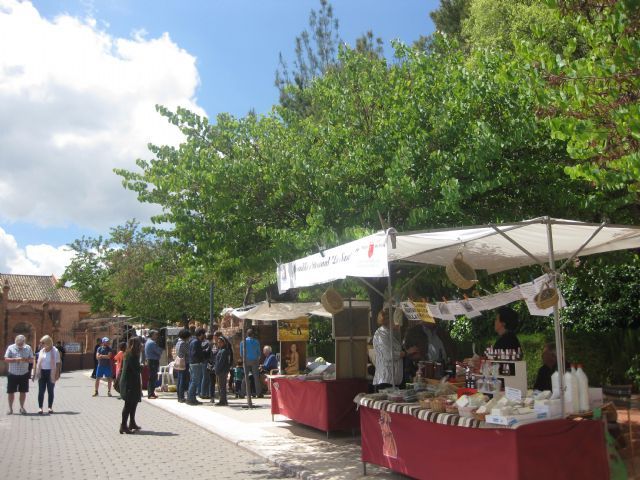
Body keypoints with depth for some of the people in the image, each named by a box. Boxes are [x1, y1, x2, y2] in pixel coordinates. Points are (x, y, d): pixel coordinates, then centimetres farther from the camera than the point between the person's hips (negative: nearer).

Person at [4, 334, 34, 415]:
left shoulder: (28, 348, 2)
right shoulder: (11, 348, -2)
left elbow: (32, 360, 3)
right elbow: (6, 359, -7)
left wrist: (26, 360, -19)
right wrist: (15, 359, -23)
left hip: (24, 374, 1)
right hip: (12, 374, -1)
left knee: (23, 392, 5)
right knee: (11, 392, 3)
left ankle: (22, 407, 19)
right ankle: (10, 408, 15)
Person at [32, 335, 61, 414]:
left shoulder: (55, 351, -5)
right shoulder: (42, 351, 7)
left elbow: (58, 363, -4)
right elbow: (38, 363, 12)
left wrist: (57, 374, -10)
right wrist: (34, 374, 9)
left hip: (51, 373, -3)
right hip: (42, 372, 3)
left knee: (50, 391, 6)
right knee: (41, 391, 0)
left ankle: (50, 407, 14)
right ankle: (40, 407, 5)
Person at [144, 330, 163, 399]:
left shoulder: (147, 341, 16)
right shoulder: (152, 343, -16)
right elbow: (159, 351, -16)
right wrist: (161, 347, 3)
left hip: (149, 361, 10)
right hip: (153, 361, -10)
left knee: (151, 378, 15)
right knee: (153, 378, -7)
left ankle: (150, 393, 21)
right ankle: (151, 394, -6)